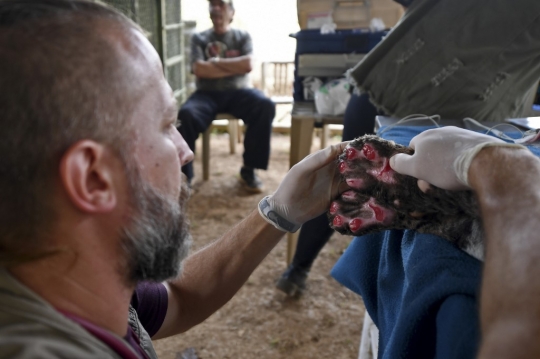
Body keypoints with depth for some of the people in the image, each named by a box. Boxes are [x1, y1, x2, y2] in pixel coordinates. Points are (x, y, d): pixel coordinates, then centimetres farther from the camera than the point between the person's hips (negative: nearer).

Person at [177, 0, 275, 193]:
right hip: (207, 93, 0)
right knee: (186, 114, -34)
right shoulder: (199, 38, 12)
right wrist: (235, 67, -4)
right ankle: (183, 176, -23)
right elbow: (199, 69, -6)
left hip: (237, 91, 1)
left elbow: (247, 65, -6)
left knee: (266, 106, -31)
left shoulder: (243, 36, 13)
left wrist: (216, 62, -4)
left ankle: (249, 169, -18)